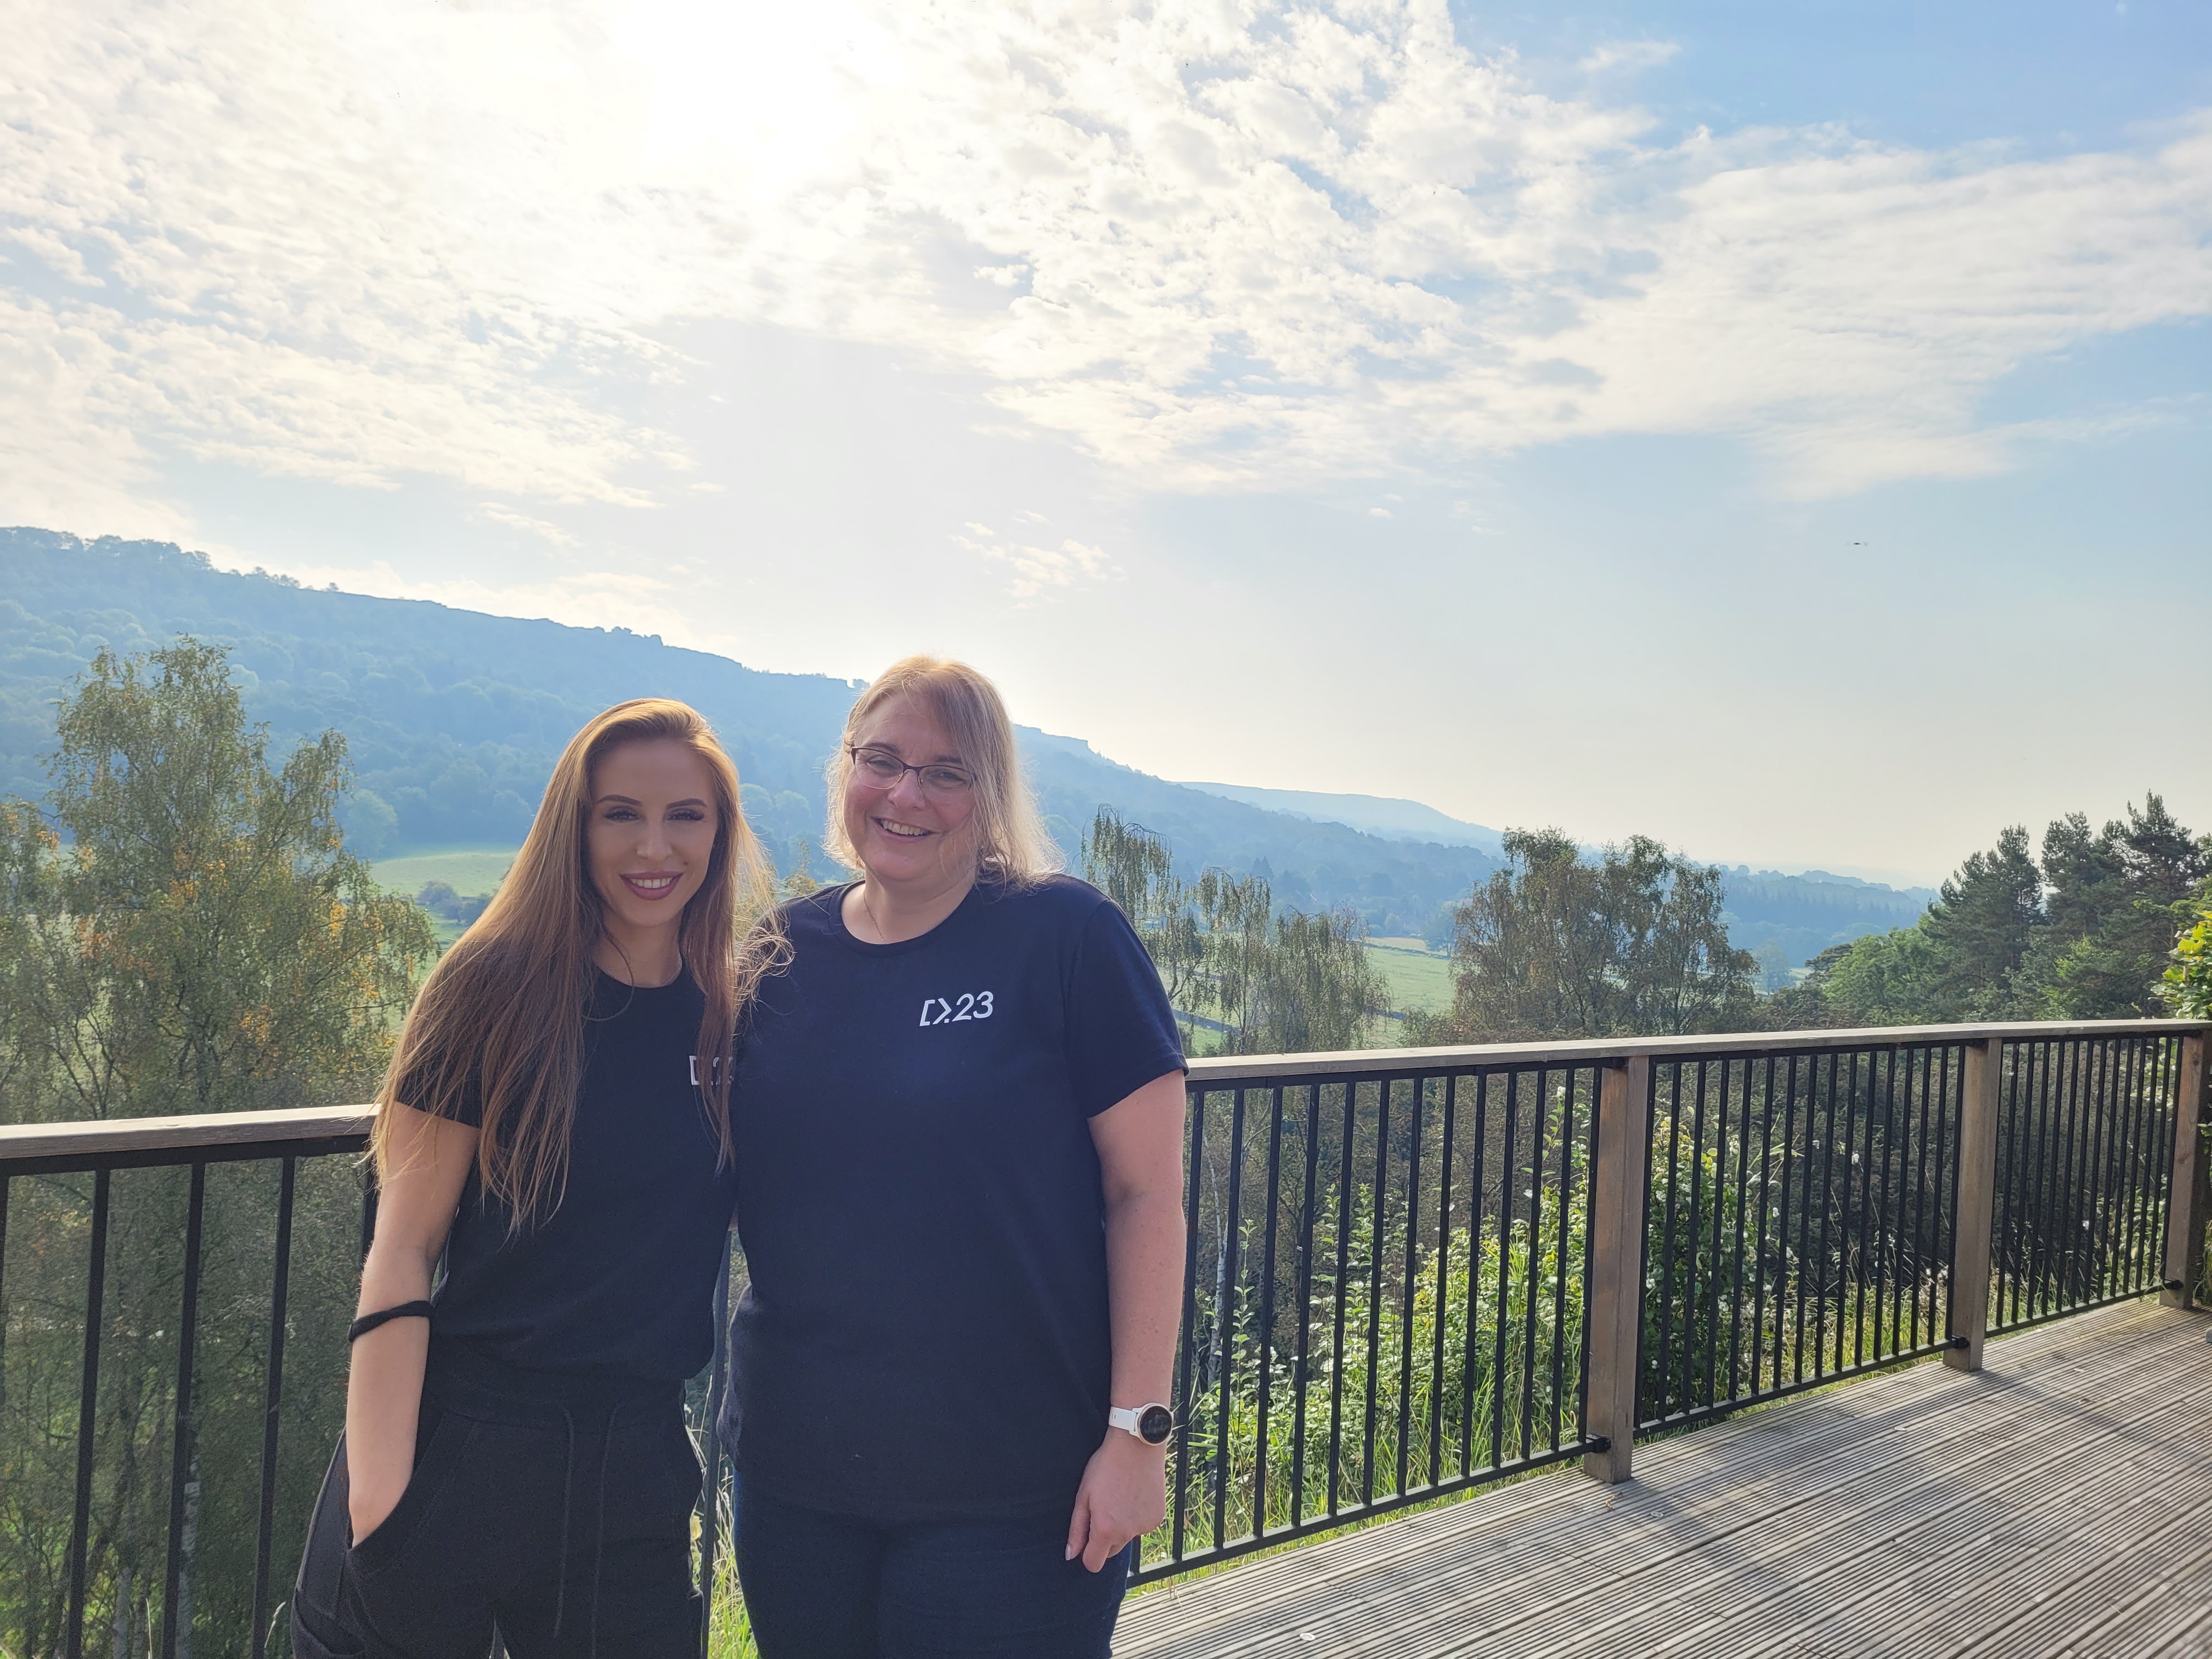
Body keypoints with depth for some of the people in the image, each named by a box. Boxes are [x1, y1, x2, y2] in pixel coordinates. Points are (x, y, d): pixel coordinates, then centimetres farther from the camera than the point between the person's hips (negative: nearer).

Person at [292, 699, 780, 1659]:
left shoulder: (747, 1010, 1)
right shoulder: (499, 989, -8)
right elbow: (400, 1250, -9)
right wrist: (378, 1501, -15)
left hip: (636, 1465, 3)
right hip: (457, 1447, -3)